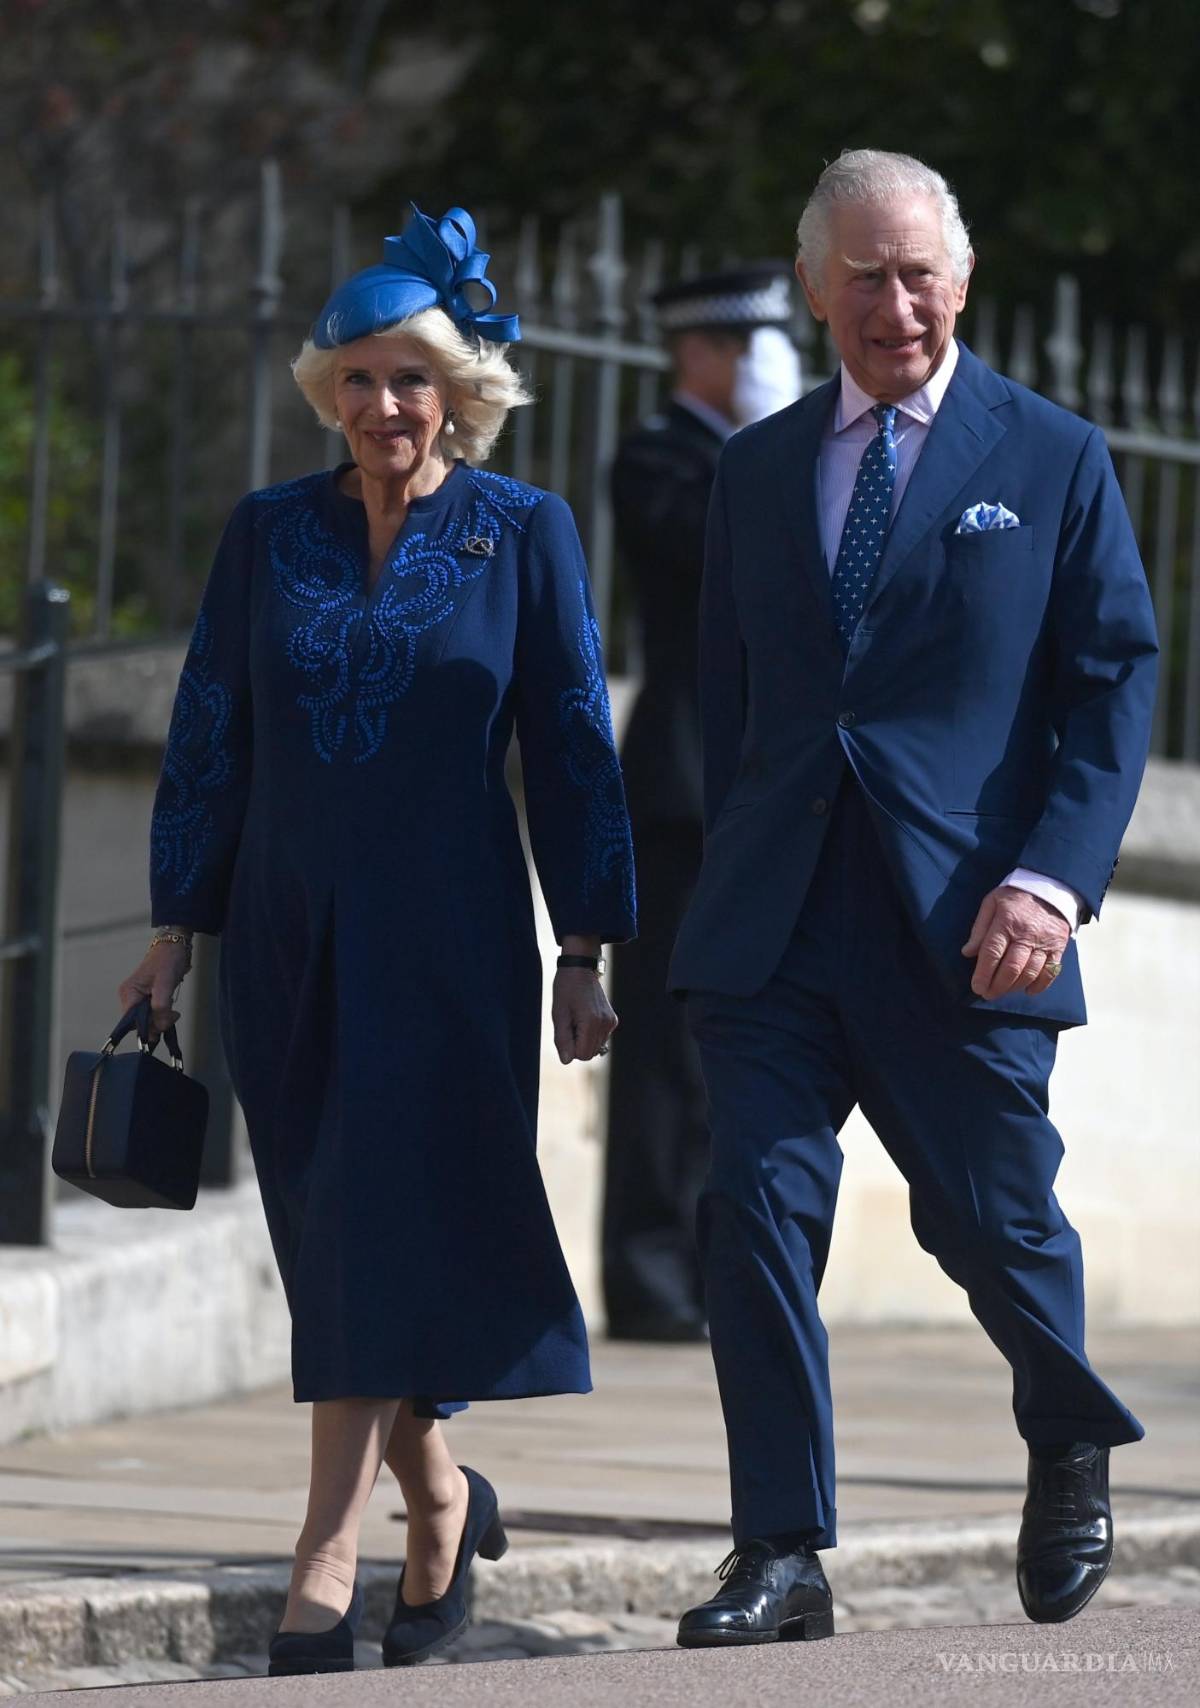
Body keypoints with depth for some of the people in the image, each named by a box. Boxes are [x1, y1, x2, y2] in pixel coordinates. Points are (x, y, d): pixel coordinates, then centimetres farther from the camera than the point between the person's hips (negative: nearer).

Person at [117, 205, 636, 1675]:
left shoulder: (523, 533, 0)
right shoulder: (269, 533, 7)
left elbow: (571, 749, 1)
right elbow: (209, 740, 9)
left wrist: (584, 953, -2)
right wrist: (175, 931, 5)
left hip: (448, 937, -3)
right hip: (289, 942, 3)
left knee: (384, 1232, -12)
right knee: (332, 1249, 7)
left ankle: (324, 1567, -15)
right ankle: (440, 1498, 28)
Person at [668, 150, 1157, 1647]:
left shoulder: (1054, 460, 3)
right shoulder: (758, 470, 14)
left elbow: (1115, 685, 0)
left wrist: (1053, 877, -12)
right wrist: (731, 873, 10)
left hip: (958, 922, -3)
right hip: (775, 928, 3)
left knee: (991, 1217, 4)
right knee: (756, 1208, -9)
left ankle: (1071, 1454, 35)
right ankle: (782, 1561, -5)